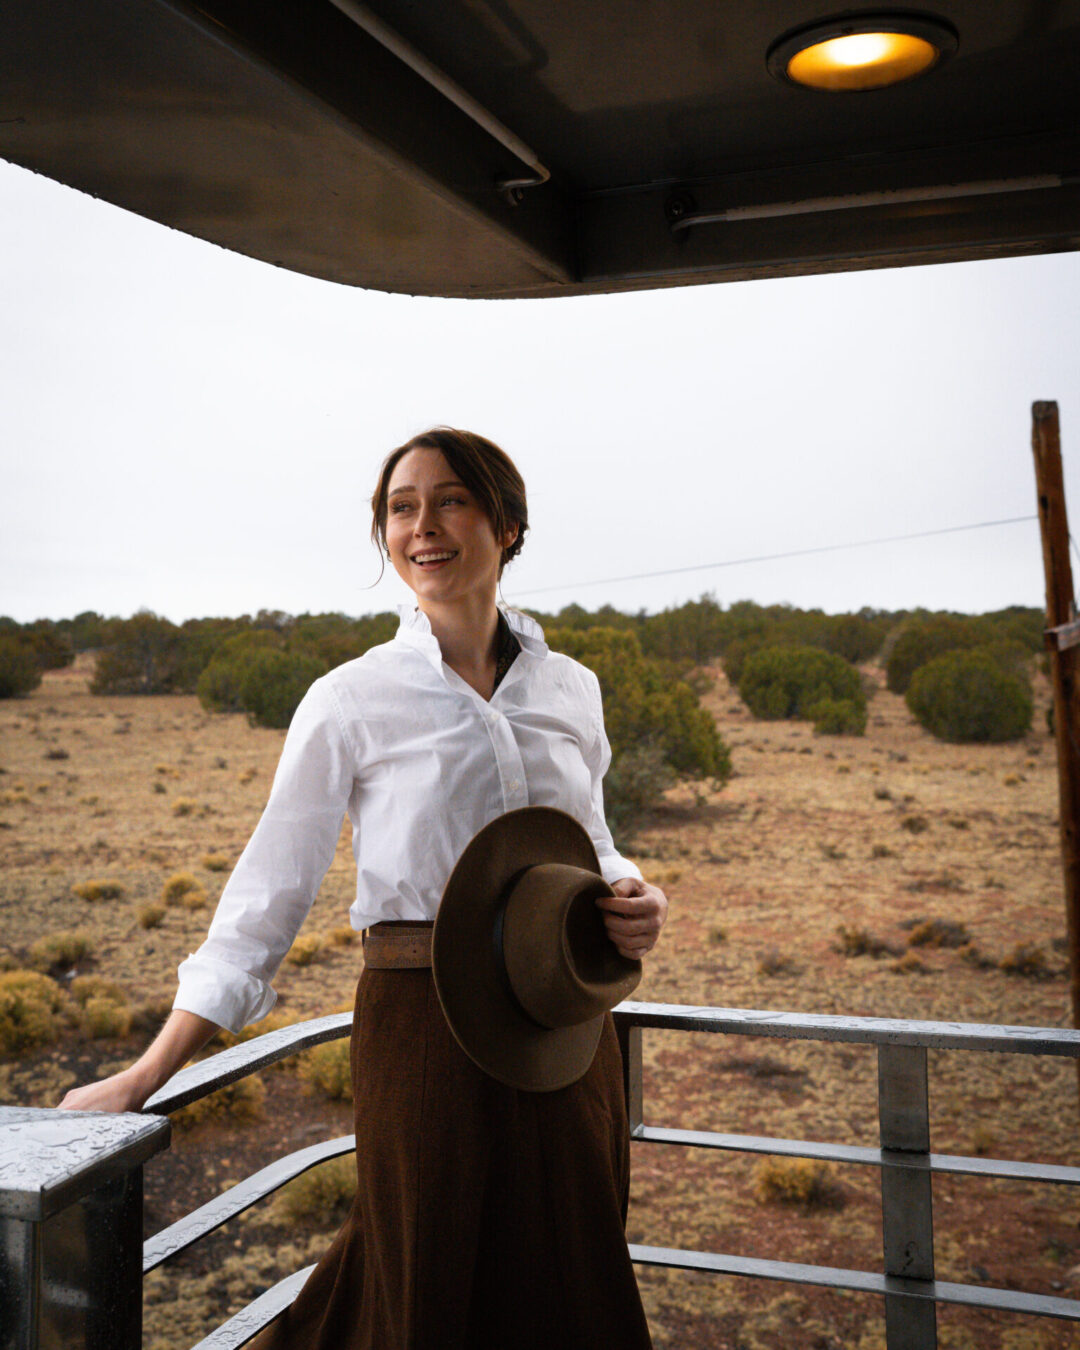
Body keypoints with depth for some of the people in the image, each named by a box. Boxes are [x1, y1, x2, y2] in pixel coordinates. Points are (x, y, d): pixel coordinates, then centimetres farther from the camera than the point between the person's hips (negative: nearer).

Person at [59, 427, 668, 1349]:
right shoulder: (352, 701, -5)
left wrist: (634, 900, -5)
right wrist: (144, 1078, -6)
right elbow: (269, 894, -3)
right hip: (423, 1030, -4)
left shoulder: (570, 689, 5)